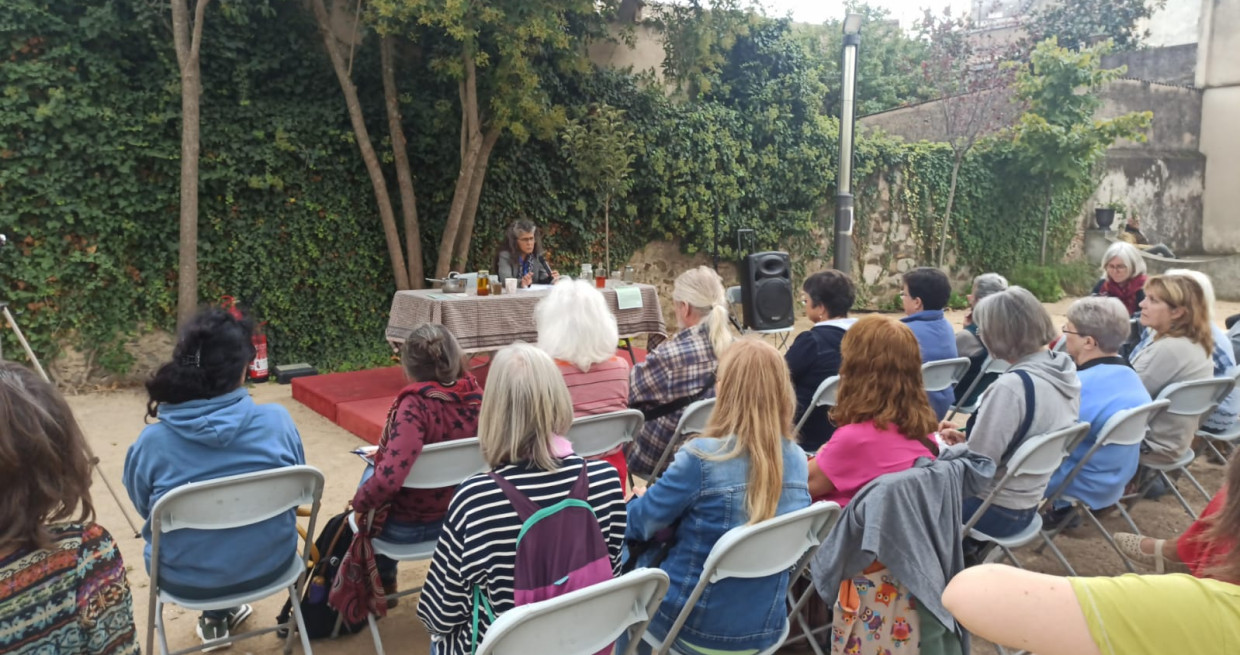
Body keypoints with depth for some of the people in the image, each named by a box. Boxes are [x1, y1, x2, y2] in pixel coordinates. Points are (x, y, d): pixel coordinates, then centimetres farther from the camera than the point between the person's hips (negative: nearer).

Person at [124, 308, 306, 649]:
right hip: (270, 563, 0)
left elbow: (145, 509, 0)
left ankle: (216, 615, 46)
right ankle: (220, 613, 46)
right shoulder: (277, 420, -18)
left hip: (187, 579, 0)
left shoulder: (152, 442, -19)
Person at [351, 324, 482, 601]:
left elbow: (390, 477, -40)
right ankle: (384, 579, 46)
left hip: (407, 525, -5)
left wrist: (360, 500, -20)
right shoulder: (475, 395, -13)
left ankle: (382, 582, 44)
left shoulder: (416, 404, -31)